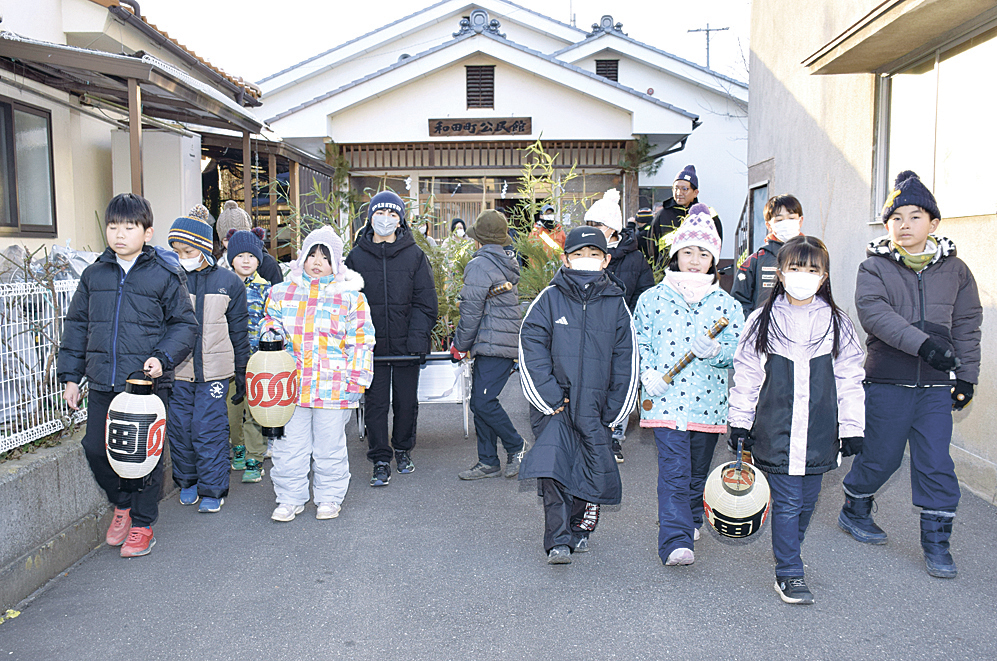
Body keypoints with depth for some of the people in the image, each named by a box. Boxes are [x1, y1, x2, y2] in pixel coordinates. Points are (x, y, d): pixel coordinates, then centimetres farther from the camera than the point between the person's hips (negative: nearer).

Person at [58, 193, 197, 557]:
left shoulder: (164, 275, -3)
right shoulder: (93, 275, 9)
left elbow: (185, 324, 1)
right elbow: (76, 326, 14)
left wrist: (163, 357, -15)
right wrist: (70, 375, 10)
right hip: (102, 383, 4)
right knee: (96, 449, 7)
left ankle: (142, 524, 21)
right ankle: (122, 503, 33)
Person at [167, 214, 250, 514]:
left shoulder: (229, 282, 1)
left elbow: (238, 332, 6)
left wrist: (242, 376, 7)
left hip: (214, 370, -2)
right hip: (175, 370, 2)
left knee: (208, 430, -2)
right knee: (179, 428, 9)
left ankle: (212, 490, 12)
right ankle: (187, 482, 29)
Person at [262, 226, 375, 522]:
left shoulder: (350, 296, 1)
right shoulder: (282, 293, 9)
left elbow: (361, 341, 1)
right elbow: (270, 333, 17)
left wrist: (356, 380, -5)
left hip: (333, 387, -2)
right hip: (290, 385, 2)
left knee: (329, 447, 9)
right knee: (289, 445, 8)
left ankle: (329, 497, 25)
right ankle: (291, 498, 23)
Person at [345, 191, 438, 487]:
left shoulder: (414, 255, 2)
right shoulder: (357, 256, 4)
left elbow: (425, 302, 0)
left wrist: (418, 338, -12)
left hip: (406, 344, 0)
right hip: (371, 345, 0)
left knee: (406, 402, 10)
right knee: (376, 402, 2)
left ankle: (403, 450, 31)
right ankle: (380, 460, 12)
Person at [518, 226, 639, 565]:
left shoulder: (616, 303, 6)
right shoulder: (549, 298, 1)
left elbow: (626, 361, 10)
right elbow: (531, 349, -3)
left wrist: (615, 411, 6)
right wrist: (549, 397, -10)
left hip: (595, 408, 2)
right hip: (555, 406, -2)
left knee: (594, 472, 6)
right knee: (553, 466, -15)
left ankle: (580, 529, 30)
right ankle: (558, 541, -8)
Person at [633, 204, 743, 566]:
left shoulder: (726, 304, 5)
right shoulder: (653, 298, 3)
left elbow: (738, 350, 2)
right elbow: (639, 342, 8)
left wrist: (715, 351, -18)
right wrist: (648, 373, -8)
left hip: (707, 401, 2)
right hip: (665, 399, -2)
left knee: (698, 470, 17)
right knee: (673, 471, -11)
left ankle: (690, 521, 40)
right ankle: (675, 542, -12)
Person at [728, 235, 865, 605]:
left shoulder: (837, 324, 5)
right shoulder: (762, 322, 0)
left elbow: (849, 380, 8)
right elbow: (746, 376, 4)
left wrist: (852, 428, 5)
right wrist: (739, 422, 4)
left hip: (819, 433, 2)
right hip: (776, 432, -2)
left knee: (807, 501, 12)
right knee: (786, 501, -2)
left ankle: (788, 554, 33)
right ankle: (788, 574, 8)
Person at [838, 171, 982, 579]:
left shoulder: (954, 270, 8)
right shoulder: (874, 267, -1)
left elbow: (967, 325, 12)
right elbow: (874, 312, -18)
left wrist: (966, 376, 5)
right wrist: (922, 343, -29)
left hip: (936, 385, 2)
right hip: (888, 381, -2)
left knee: (936, 463, 1)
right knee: (881, 456, 8)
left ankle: (936, 542, 13)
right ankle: (854, 511, 34)